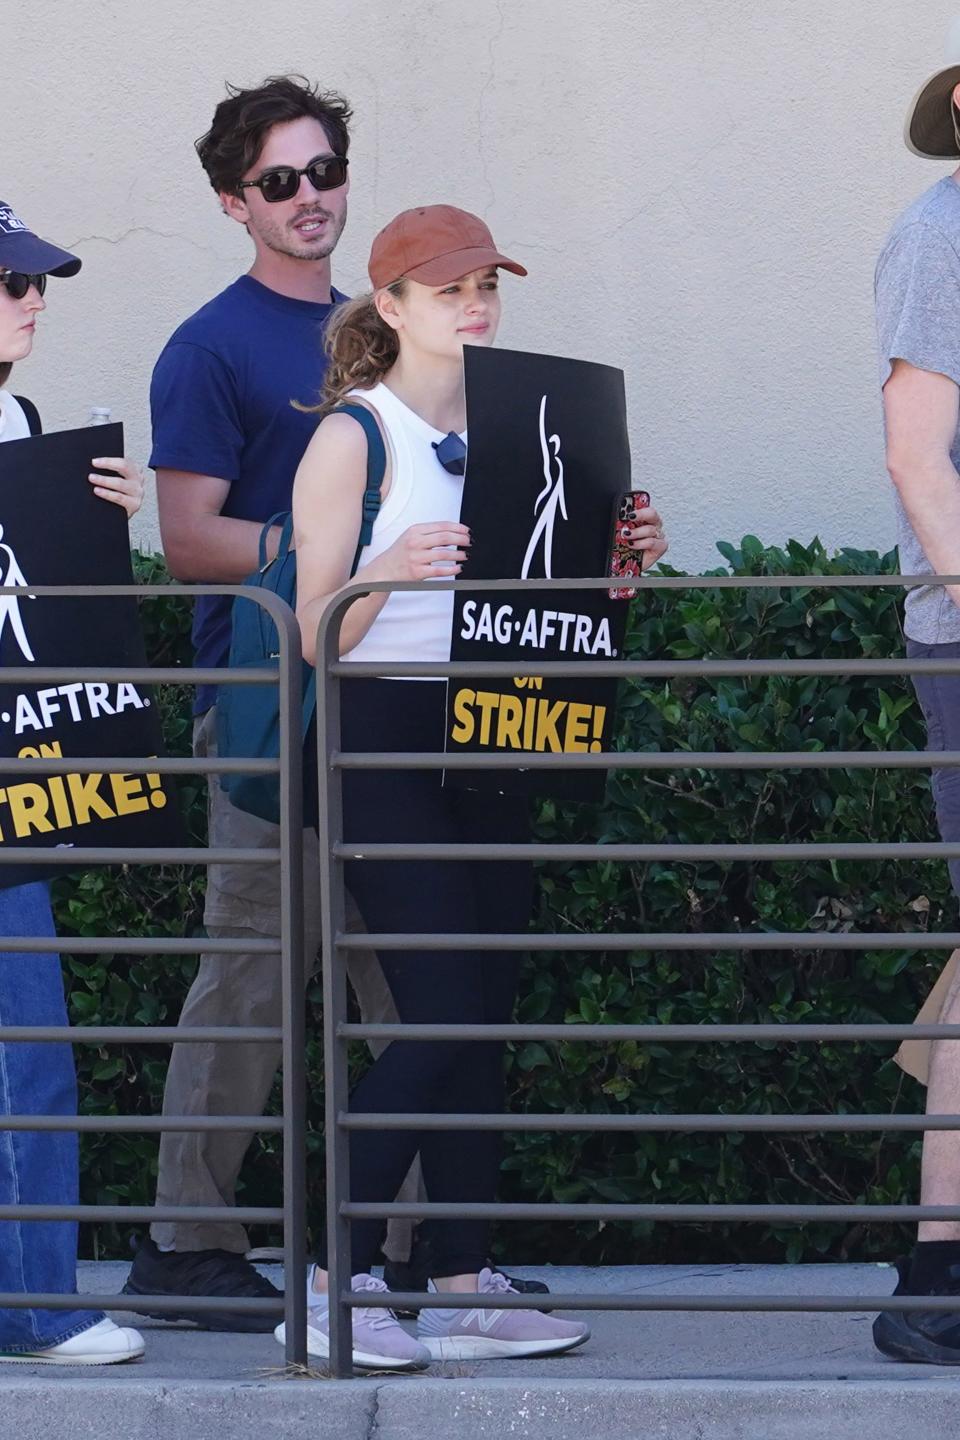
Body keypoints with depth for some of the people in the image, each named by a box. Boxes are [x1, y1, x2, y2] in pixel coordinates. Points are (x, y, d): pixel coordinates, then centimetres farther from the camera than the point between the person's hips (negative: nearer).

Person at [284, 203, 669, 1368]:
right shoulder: (353, 438, -7)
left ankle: (463, 1288, 10)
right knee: (442, 1016, -13)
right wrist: (390, 571, -28)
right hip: (381, 736, -7)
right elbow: (313, 633, -11)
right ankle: (331, 1286, -6)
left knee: (483, 1019, 5)